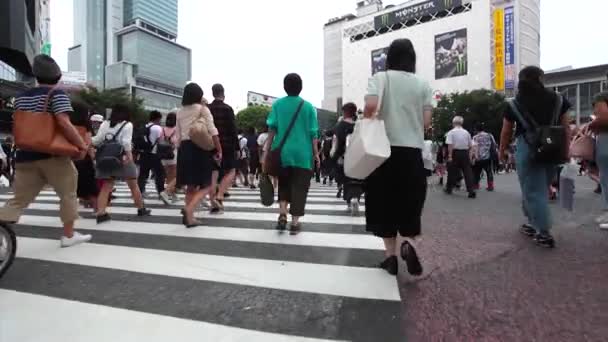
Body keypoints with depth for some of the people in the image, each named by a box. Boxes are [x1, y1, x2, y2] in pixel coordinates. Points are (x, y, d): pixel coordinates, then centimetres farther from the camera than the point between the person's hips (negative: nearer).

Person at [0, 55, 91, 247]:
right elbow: (64, 123, -21)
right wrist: (82, 145, -14)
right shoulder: (57, 94, -6)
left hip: (26, 156, 6)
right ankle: (69, 235, 16)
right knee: (68, 194, 9)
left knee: (19, 199, 11)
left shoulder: (21, 98, 14)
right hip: (53, 155, -6)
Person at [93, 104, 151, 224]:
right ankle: (141, 209, 19)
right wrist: (129, 156, -16)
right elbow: (126, 142, -14)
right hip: (123, 159, -4)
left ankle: (101, 214, -2)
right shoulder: (127, 125, -2)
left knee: (106, 187, 5)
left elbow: (97, 140, 4)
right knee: (133, 185, 9)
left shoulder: (105, 124, 10)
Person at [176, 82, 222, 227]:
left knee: (191, 186, 13)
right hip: (200, 148, -5)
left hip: (184, 149, 6)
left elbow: (178, 136, 11)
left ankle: (189, 217, 14)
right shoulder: (203, 109, -3)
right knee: (206, 186, 1)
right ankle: (189, 208, -20)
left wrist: (182, 151, 18)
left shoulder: (180, 112, 12)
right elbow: (212, 131, -11)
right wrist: (219, 150, -8)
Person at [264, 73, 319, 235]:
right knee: (299, 186, 6)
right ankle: (295, 223, 8)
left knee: (284, 183, 19)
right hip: (303, 153, -1)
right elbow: (313, 133, 0)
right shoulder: (308, 106, 2)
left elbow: (272, 129, 0)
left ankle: (282, 215, 6)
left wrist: (267, 150, 4)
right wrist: (316, 153, 7)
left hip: (282, 152, 2)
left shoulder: (277, 104, 4)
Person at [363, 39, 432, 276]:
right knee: (410, 202, 15)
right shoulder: (422, 84, 6)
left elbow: (370, 107, -17)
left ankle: (391, 254, 14)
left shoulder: (380, 78, 0)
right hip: (412, 151, 2)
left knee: (386, 201, 9)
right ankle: (410, 243, -6)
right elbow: (426, 123, 1)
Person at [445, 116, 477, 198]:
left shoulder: (451, 132, -4)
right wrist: (469, 155, 19)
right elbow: (470, 146, 7)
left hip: (455, 153, -2)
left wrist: (450, 156, -15)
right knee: (467, 172, 2)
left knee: (452, 171, 8)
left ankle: (449, 189, 20)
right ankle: (471, 191, -5)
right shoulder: (466, 132, 7)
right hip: (465, 153, 3)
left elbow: (450, 145, -14)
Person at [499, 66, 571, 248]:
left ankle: (545, 233, 1)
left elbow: (506, 132, 2)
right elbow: (565, 128, 7)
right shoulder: (558, 99, 6)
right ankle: (533, 224, 30)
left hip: (527, 148, -3)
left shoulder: (514, 104, -1)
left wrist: (502, 151, 15)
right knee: (540, 189, 18)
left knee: (533, 191, 2)